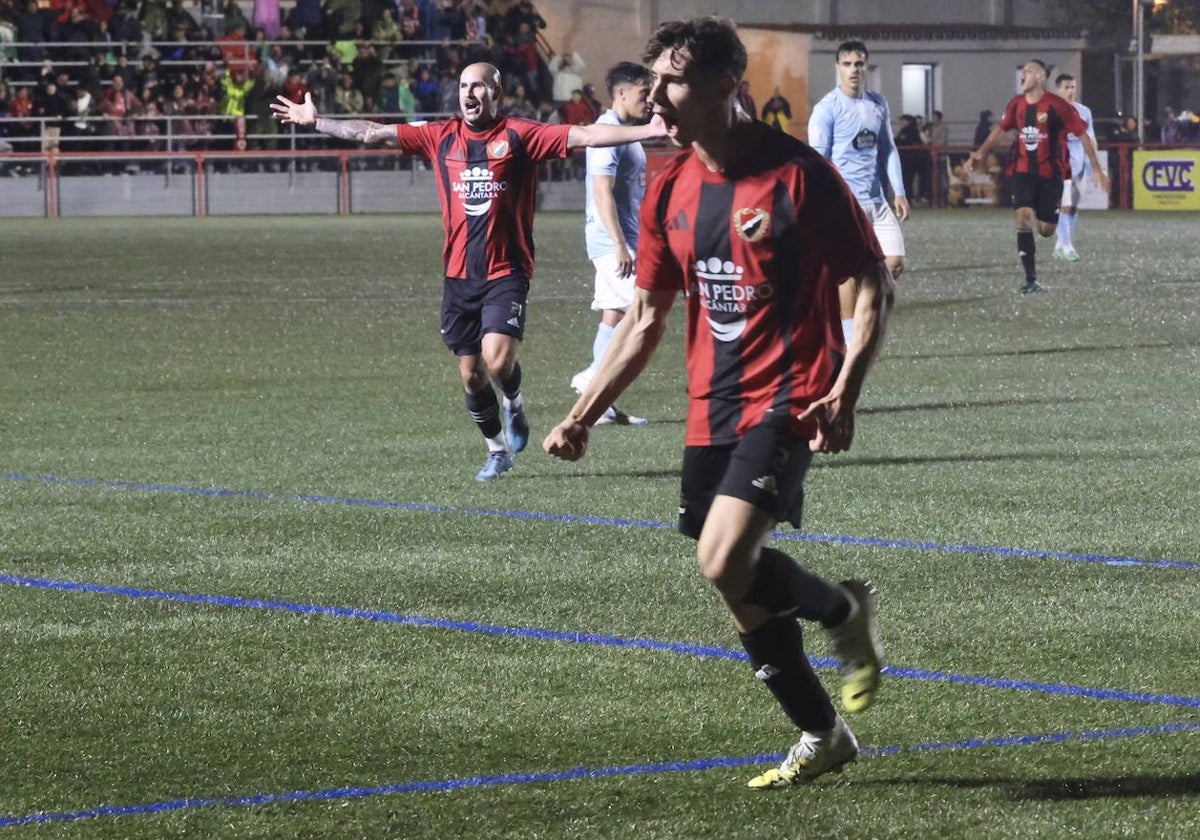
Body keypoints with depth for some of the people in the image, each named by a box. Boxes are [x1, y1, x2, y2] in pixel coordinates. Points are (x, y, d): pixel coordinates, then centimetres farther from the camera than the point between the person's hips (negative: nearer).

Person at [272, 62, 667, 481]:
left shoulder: (519, 135, -4)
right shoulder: (442, 136, 7)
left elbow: (584, 135, -12)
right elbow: (373, 132, 12)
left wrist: (647, 131, -20)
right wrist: (316, 121, 15)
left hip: (505, 272, -4)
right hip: (459, 275, 4)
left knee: (497, 360, -20)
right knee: (470, 375, 8)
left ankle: (514, 403, 14)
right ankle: (497, 450, 27)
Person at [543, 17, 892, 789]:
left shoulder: (798, 174, -12)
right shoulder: (670, 194, 7)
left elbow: (874, 285, -9)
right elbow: (646, 320, 15)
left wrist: (845, 394, -21)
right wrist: (583, 416, 10)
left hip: (787, 398, -7)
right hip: (713, 407, 7)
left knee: (725, 561, -24)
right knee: (741, 589, 7)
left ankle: (846, 612, 5)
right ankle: (822, 737, 25)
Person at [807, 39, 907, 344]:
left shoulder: (878, 103, 12)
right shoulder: (827, 108, -7)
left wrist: (899, 192, 12)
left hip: (877, 201, 6)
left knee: (894, 262, -2)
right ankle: (849, 340, 2)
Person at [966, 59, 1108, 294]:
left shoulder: (1057, 106, -12)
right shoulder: (1016, 104, 2)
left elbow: (1082, 134, -8)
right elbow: (1000, 129, 19)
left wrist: (1096, 169, -10)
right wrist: (980, 154, 14)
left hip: (1050, 173, -3)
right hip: (1023, 171, 3)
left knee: (1046, 230, -1)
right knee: (1023, 217, -16)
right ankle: (1031, 280, -13)